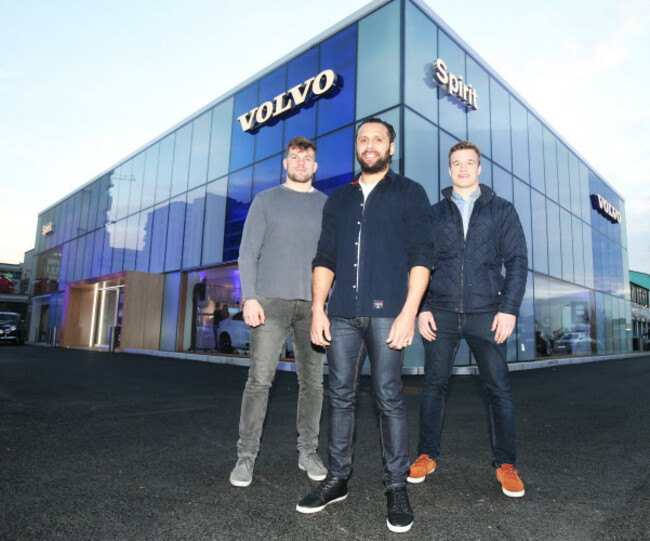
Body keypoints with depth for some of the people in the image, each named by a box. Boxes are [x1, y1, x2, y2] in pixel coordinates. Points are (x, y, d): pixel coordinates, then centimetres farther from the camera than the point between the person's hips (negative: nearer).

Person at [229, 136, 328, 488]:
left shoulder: (327, 205, 15)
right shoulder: (266, 200, 10)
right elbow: (248, 253, 4)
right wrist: (249, 298, -8)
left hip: (313, 304, 2)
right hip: (271, 301, -2)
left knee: (312, 381, 5)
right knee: (260, 379, -5)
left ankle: (308, 452, 19)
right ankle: (246, 456, 7)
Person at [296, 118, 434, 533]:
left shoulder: (409, 194, 8)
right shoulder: (339, 199, 19)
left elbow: (421, 257, -1)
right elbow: (325, 259, 16)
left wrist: (409, 312, -11)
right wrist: (318, 307, 5)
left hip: (386, 312, -4)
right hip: (343, 315, 4)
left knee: (389, 397, -1)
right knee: (341, 396, 8)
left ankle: (397, 486, 14)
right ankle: (338, 479, 22)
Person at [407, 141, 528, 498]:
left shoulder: (501, 210, 10)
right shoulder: (434, 213, 12)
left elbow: (517, 260, 4)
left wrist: (509, 308, -7)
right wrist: (421, 308, -1)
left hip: (486, 312, -1)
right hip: (440, 313, 1)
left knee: (499, 388, 1)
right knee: (434, 385, 6)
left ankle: (505, 464, 17)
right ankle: (427, 455, 21)